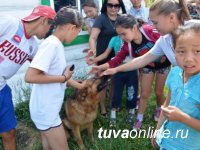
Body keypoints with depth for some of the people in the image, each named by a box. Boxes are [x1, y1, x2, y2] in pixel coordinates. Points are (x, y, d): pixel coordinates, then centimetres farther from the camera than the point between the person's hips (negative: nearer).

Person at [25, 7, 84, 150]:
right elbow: (30, 76, -30)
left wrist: (79, 85, 22)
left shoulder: (56, 44, 4)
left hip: (48, 108, 9)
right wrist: (63, 78, -20)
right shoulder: (52, 44, -23)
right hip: (45, 110, -9)